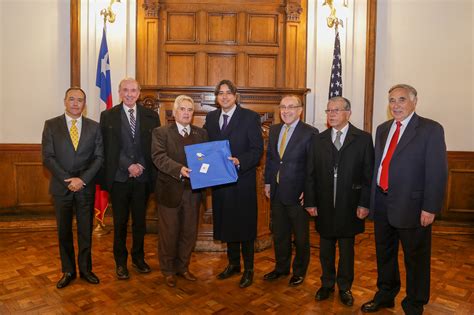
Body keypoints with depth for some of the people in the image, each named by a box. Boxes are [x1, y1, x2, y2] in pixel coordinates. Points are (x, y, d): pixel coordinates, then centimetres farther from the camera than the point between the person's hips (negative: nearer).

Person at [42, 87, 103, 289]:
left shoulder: (94, 127, 3)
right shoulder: (51, 125, 0)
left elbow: (99, 157, -2)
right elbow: (48, 157, -5)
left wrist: (82, 179, -13)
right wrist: (67, 180, -14)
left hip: (86, 187, 0)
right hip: (61, 187, 0)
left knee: (85, 230, 10)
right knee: (64, 231, 11)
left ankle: (85, 268, 25)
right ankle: (68, 271, 26)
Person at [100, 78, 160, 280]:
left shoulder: (151, 116, 4)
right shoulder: (108, 116, 0)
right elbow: (108, 149, -4)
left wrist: (142, 167, -8)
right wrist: (129, 166, -13)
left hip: (143, 177, 2)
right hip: (119, 178, -1)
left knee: (140, 220, 13)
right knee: (120, 222, 11)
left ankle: (138, 257, 31)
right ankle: (120, 262, 26)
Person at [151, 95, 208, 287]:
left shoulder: (201, 134, 11)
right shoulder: (161, 132, -1)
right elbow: (159, 157, -15)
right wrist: (180, 169, -30)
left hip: (193, 191, 4)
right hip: (170, 191, -3)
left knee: (189, 233, 13)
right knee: (169, 233, 9)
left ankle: (182, 267, 33)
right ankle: (168, 271, 28)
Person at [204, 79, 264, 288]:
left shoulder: (250, 117, -7)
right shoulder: (211, 117, 9)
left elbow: (257, 149, -11)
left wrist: (239, 161, -26)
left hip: (242, 181, -5)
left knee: (245, 225, 5)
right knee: (226, 223, 17)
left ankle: (248, 269, 24)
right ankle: (233, 263, 37)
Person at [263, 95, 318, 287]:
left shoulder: (310, 133, -12)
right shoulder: (274, 130, 8)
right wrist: (268, 182, 8)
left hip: (298, 193, -5)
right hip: (276, 192, 6)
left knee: (300, 236, 12)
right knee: (279, 233, 18)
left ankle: (299, 271, 32)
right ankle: (281, 267, 37)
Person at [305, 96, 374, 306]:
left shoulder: (363, 139, -3)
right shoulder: (318, 140, 4)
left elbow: (369, 174, -5)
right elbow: (311, 174, 3)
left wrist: (364, 204, -9)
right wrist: (310, 202, -1)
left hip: (350, 206, -2)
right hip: (324, 206, 2)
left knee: (347, 249, 13)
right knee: (325, 249, 14)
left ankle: (345, 287, 32)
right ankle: (327, 284, 34)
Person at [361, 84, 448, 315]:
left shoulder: (431, 129, -8)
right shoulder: (383, 129, 10)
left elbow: (437, 172, -12)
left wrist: (430, 208, -16)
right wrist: (372, 198, 8)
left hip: (411, 205, -5)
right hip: (381, 203, 6)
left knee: (415, 259, 10)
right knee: (384, 253, 20)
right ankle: (385, 295, 40)